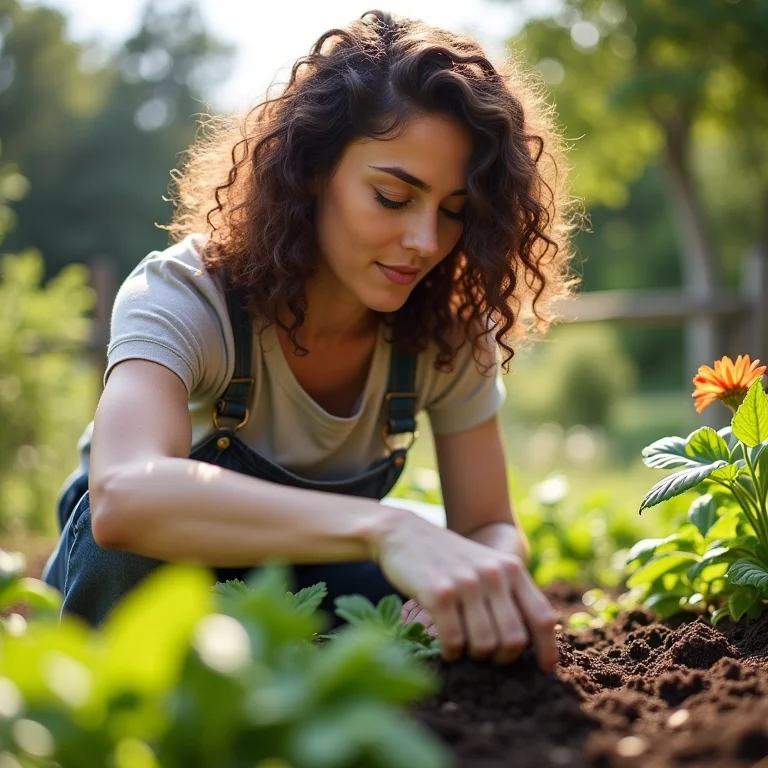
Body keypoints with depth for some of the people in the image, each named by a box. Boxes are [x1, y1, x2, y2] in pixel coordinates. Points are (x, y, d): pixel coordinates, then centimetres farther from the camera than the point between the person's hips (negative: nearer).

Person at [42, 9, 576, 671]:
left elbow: (491, 526, -16)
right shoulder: (183, 296, -31)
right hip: (141, 579, -4)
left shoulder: (450, 330, -18)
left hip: (309, 572, 5)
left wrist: (482, 586, -42)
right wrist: (383, 529, -65)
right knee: (145, 539, -38)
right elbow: (124, 495, -51)